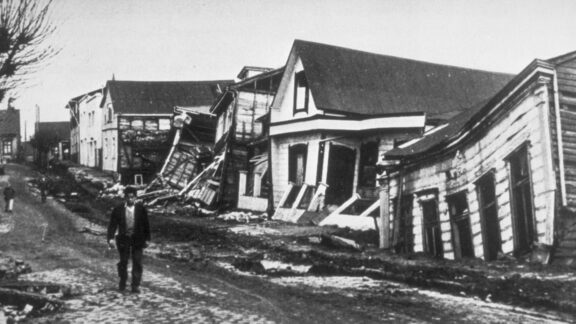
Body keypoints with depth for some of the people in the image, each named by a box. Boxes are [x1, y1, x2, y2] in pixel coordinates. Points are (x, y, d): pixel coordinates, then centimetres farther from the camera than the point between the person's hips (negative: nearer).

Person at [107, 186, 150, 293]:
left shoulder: (141, 209, -3)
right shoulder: (118, 209, -6)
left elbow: (146, 224, 3)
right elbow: (112, 224, -5)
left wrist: (147, 239, 3)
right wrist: (110, 238, -16)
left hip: (138, 239, 0)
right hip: (123, 239, 0)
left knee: (137, 263, -1)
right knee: (123, 262, 11)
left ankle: (136, 285, 7)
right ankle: (122, 283, 30)